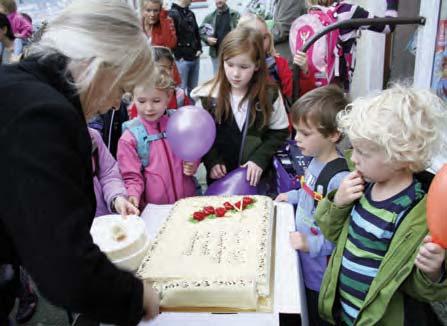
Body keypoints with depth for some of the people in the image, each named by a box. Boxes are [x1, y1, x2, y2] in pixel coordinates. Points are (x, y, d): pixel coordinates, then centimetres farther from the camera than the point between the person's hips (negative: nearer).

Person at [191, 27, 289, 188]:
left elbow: (279, 131, -2)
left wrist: (260, 158, -13)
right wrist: (212, 161, -14)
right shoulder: (208, 94, -10)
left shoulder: (270, 94, -11)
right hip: (221, 176, 1)